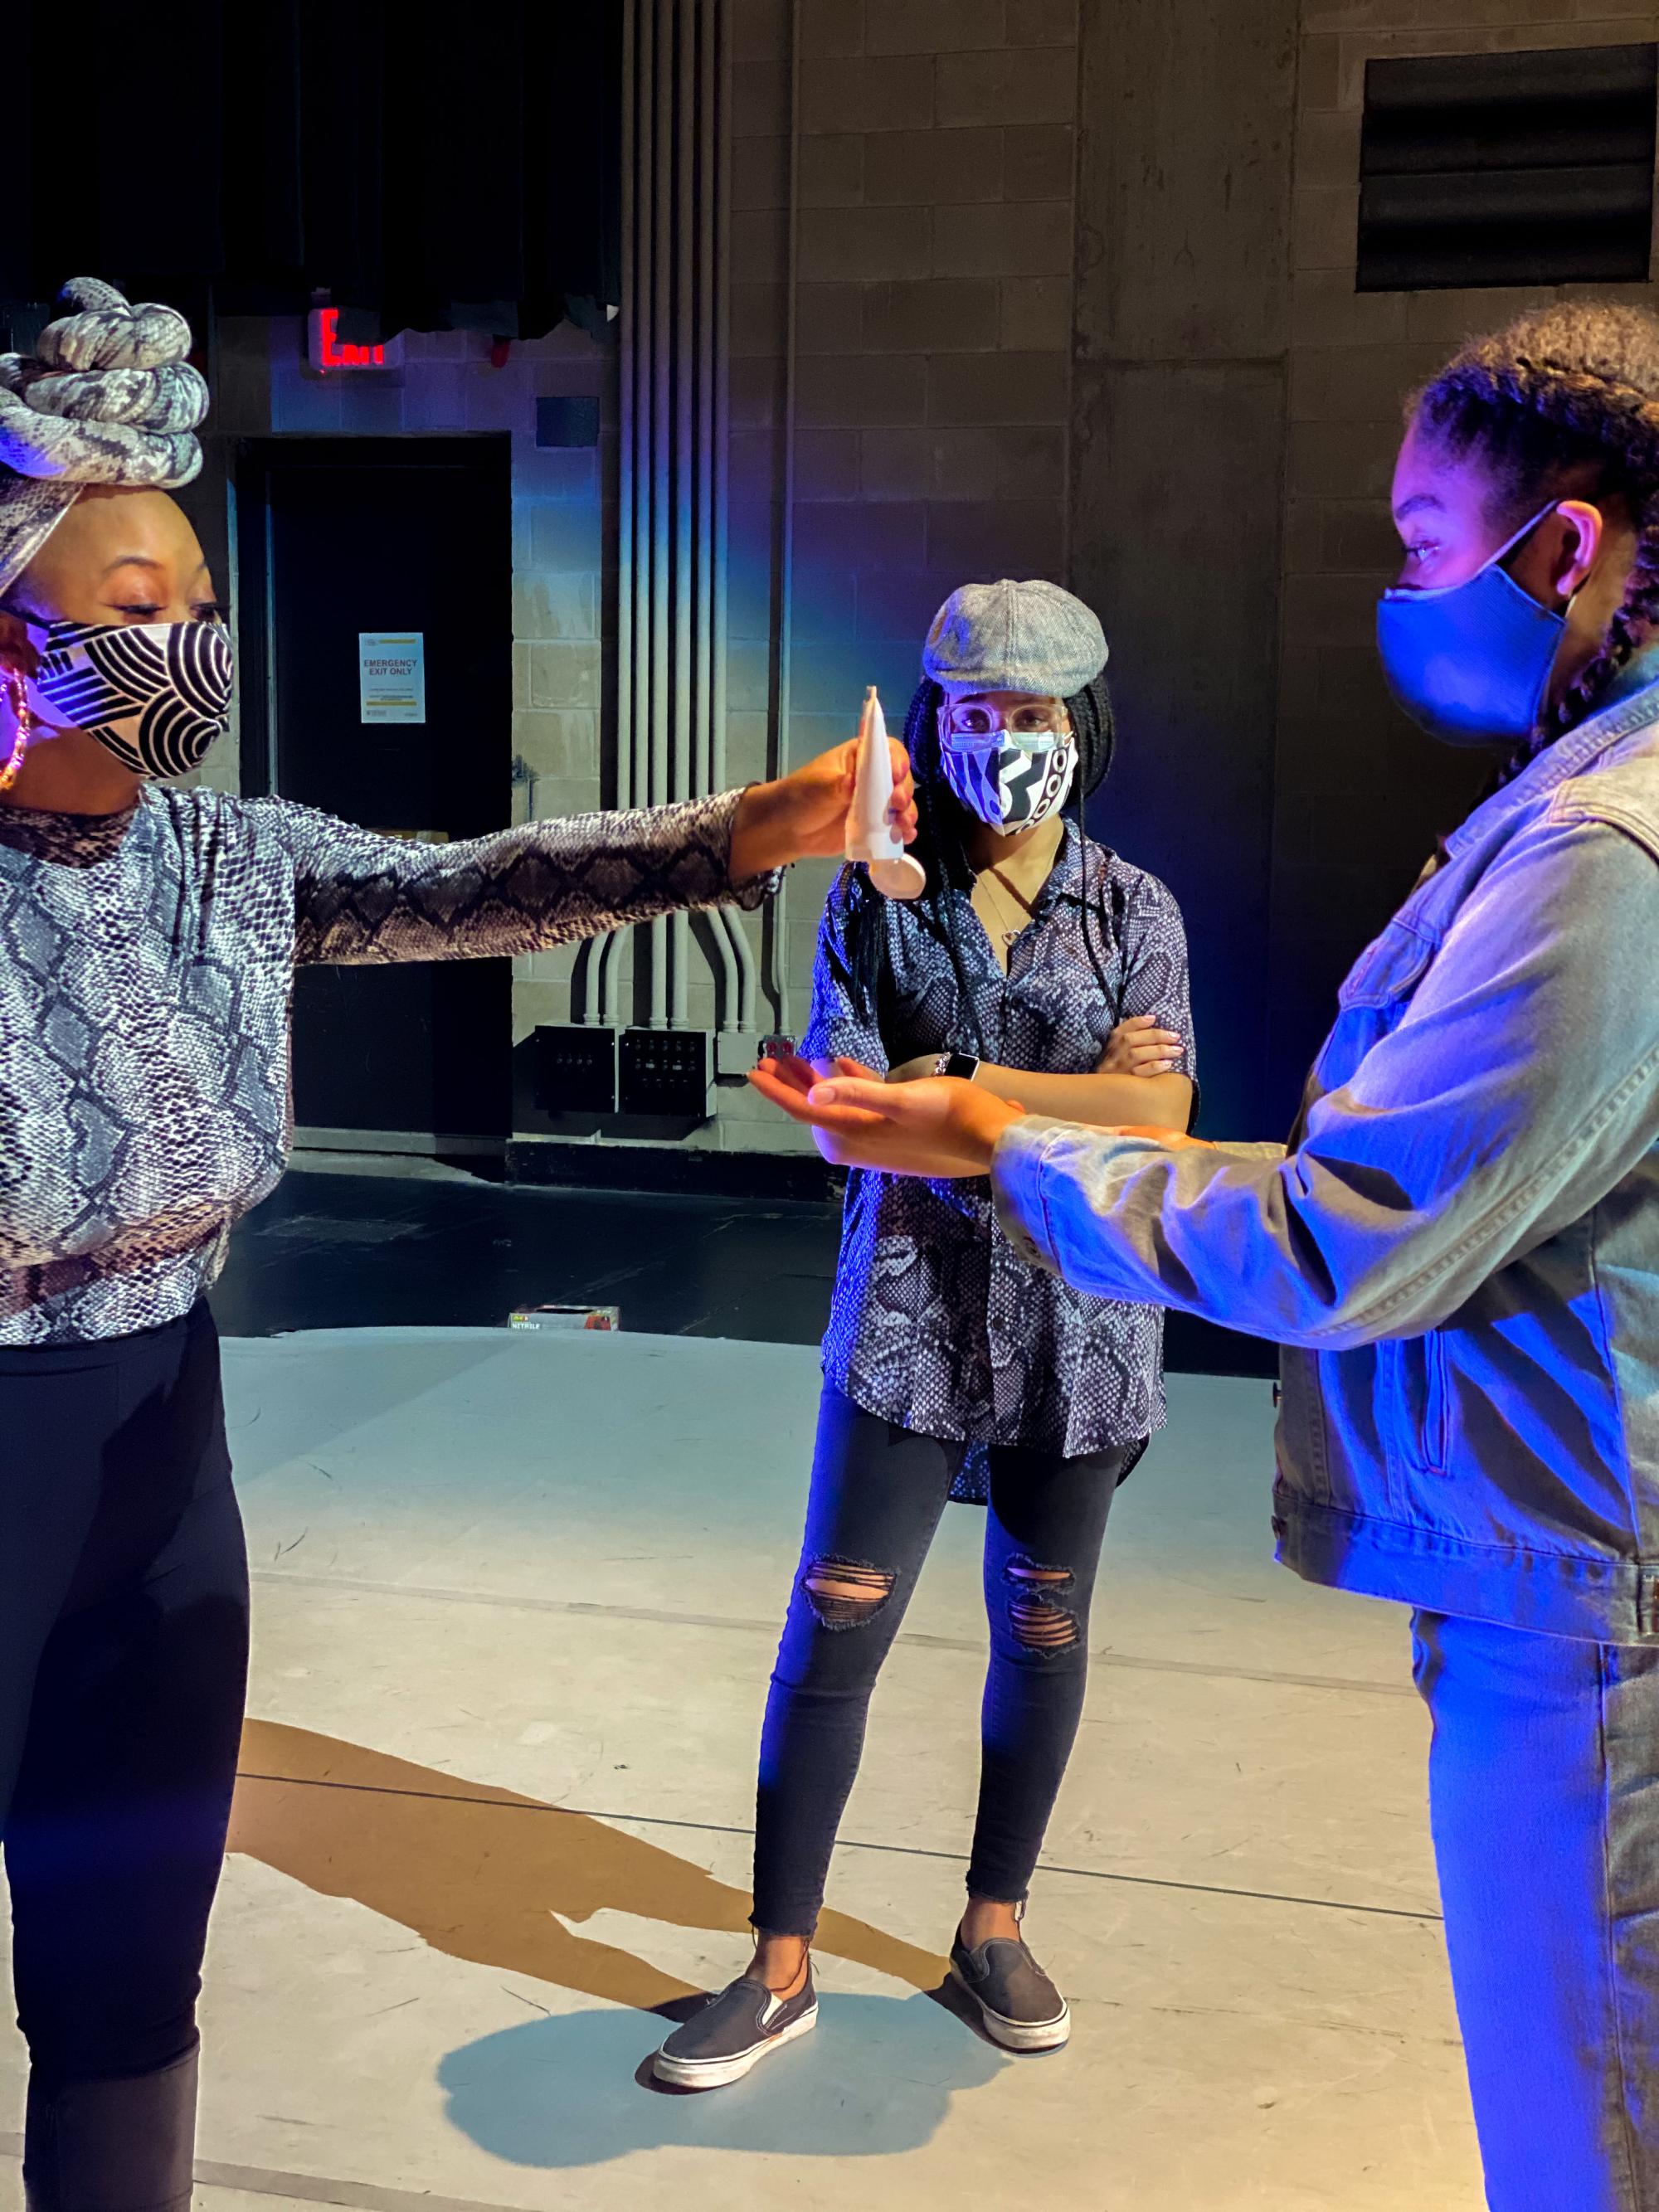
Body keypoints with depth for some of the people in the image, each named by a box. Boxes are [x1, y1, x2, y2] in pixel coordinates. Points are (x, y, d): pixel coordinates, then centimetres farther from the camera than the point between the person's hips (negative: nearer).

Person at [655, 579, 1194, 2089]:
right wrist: (1072, 1095, -14)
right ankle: (782, 1967, 12)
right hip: (912, 1308, -1)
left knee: (1043, 1627, 13)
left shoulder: (1135, 911, 0)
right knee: (836, 1627, -1)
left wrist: (951, 1087, -14)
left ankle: (996, 1925, 32)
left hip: (1077, 1322, 1)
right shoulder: (877, 898, -1)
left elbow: (1159, 1118, -11)